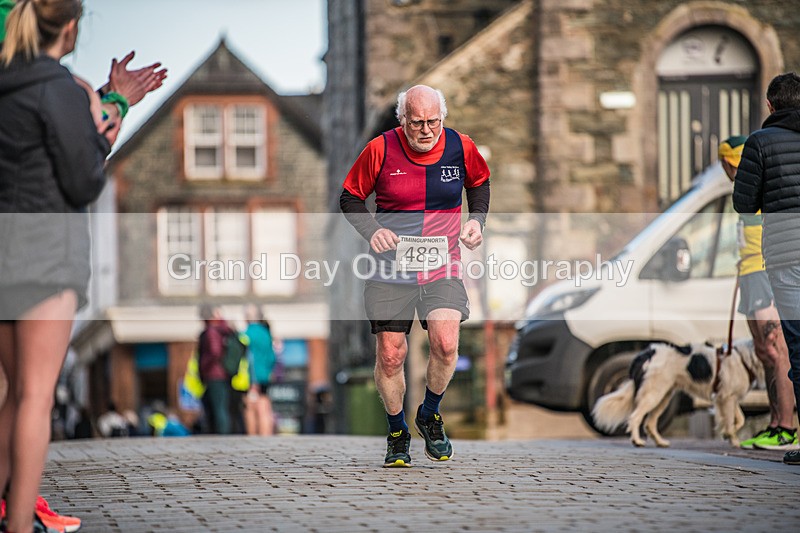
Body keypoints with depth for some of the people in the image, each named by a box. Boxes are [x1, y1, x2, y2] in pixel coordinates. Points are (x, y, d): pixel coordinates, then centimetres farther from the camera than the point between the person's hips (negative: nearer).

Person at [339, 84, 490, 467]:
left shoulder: (461, 148, -3)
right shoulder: (380, 149, -9)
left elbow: (479, 183, 19)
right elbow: (350, 196, 3)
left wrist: (477, 220, 2)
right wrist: (372, 230, -13)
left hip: (442, 268, 1)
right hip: (390, 269, -1)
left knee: (445, 343, -18)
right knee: (390, 354, -1)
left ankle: (430, 415, 9)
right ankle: (397, 433, 22)